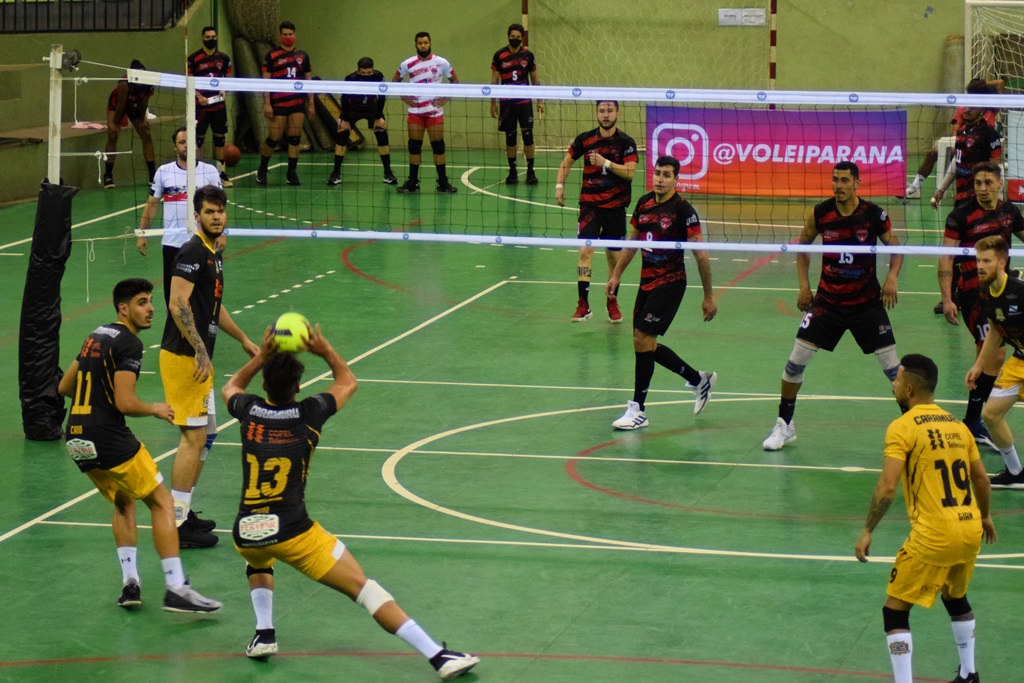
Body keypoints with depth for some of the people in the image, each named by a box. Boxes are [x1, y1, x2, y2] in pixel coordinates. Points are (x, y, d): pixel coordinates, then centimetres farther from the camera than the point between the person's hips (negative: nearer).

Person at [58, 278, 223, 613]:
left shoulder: (97, 335, 16)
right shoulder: (128, 343, -10)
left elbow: (64, 387, 23)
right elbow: (125, 403, -18)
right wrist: (155, 409, 0)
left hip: (77, 441, 9)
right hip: (110, 441, -9)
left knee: (124, 502, 25)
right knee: (162, 503, -1)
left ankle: (129, 581, 13)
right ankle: (176, 589, -9)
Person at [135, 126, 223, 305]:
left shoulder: (210, 172, 1)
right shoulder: (163, 172, 3)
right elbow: (152, 204, 8)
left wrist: (221, 234, -8)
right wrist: (142, 233, 3)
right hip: (172, 243, 1)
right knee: (172, 292, 6)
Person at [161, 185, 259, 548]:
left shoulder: (214, 255, 16)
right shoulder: (192, 252, -14)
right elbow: (178, 305, -23)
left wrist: (243, 339, 33)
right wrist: (200, 351, -27)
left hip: (200, 358, 10)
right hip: (183, 357, -10)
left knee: (206, 434, 16)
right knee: (194, 436, -10)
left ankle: (183, 513, 25)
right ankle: (177, 524, -8)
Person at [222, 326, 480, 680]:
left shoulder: (249, 410, 5)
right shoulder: (308, 413, 0)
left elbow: (229, 388, 33)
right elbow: (348, 382, 22)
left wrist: (261, 357, 30)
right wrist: (326, 351, 29)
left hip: (245, 533, 3)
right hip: (294, 533, -3)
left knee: (258, 561, 40)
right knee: (363, 587, -3)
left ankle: (264, 633, 18)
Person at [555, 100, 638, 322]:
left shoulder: (626, 142, -5)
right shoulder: (585, 139, 0)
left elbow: (630, 172, -17)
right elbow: (567, 162, 14)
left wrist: (606, 163, -28)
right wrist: (559, 184, 2)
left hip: (615, 205, 0)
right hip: (590, 204, 0)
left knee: (614, 255, 8)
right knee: (585, 250, -14)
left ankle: (612, 302, 25)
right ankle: (583, 304, -15)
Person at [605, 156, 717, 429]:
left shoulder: (683, 210, -14)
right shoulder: (644, 204, 5)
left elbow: (701, 255, -11)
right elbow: (632, 242, 20)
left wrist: (708, 296, -11)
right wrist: (616, 275, 16)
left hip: (670, 283, -7)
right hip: (647, 282, 7)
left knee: (642, 340, -12)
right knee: (646, 346, 11)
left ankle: (638, 409, -2)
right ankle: (699, 379, 31)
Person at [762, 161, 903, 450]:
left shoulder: (874, 214, -13)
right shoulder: (820, 213, -8)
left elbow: (896, 249, 0)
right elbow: (802, 246, 10)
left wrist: (892, 277, -19)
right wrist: (804, 284, 1)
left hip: (867, 302, -1)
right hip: (828, 301, 1)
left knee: (892, 366, -4)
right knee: (797, 359, -4)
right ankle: (784, 425, 12)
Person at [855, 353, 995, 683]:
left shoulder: (903, 427, -9)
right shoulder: (957, 424, 11)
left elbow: (887, 486, -17)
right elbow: (981, 479, 19)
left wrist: (867, 531, -8)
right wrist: (985, 516, 36)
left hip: (933, 536, -7)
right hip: (971, 531, 7)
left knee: (895, 610, 3)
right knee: (956, 597, 31)